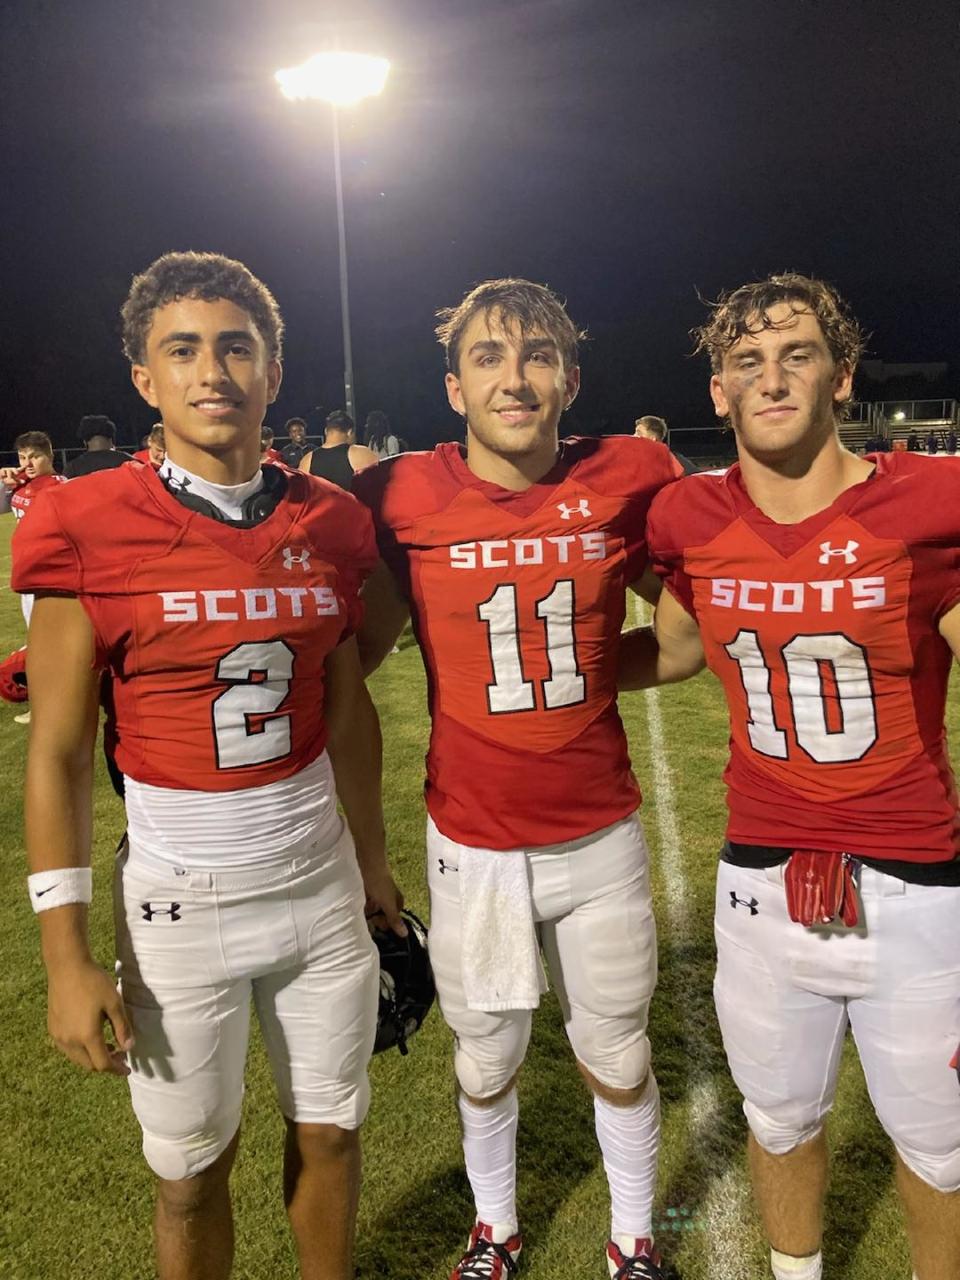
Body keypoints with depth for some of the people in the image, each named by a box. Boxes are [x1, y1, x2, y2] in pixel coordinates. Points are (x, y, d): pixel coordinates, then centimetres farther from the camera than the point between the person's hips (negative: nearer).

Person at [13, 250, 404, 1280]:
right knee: (193, 1169, 14)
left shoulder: (328, 525, 0)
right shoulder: (90, 530, -11)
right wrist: (66, 956, -8)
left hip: (320, 881, 4)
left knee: (330, 1133, 19)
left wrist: (372, 859, 13)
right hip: (180, 903, -3)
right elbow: (56, 753, -8)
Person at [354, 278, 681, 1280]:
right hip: (473, 846, 0)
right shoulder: (402, 499, -11)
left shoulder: (630, 480, -8)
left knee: (618, 1060, 20)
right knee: (485, 1061, 21)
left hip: (600, 836, 1)